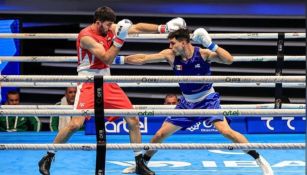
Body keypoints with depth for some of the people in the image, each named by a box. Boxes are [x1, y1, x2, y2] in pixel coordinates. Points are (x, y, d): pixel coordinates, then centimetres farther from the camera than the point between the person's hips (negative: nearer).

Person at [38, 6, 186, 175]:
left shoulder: (110, 29, 3)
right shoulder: (86, 36, -18)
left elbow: (137, 28, 6)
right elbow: (107, 60, -22)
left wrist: (163, 28, 0)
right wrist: (119, 39, -26)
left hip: (107, 83, 7)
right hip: (88, 84, -7)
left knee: (133, 120, 1)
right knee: (75, 124, -20)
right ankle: (47, 159, -3)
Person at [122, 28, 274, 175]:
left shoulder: (203, 54, -20)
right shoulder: (170, 55, -12)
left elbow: (229, 60, -32)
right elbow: (143, 59, -7)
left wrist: (210, 44, -40)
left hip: (208, 100, -4)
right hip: (187, 103, 4)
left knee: (226, 131, -23)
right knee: (160, 134, 3)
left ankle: (259, 160, -14)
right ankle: (143, 162, 26)